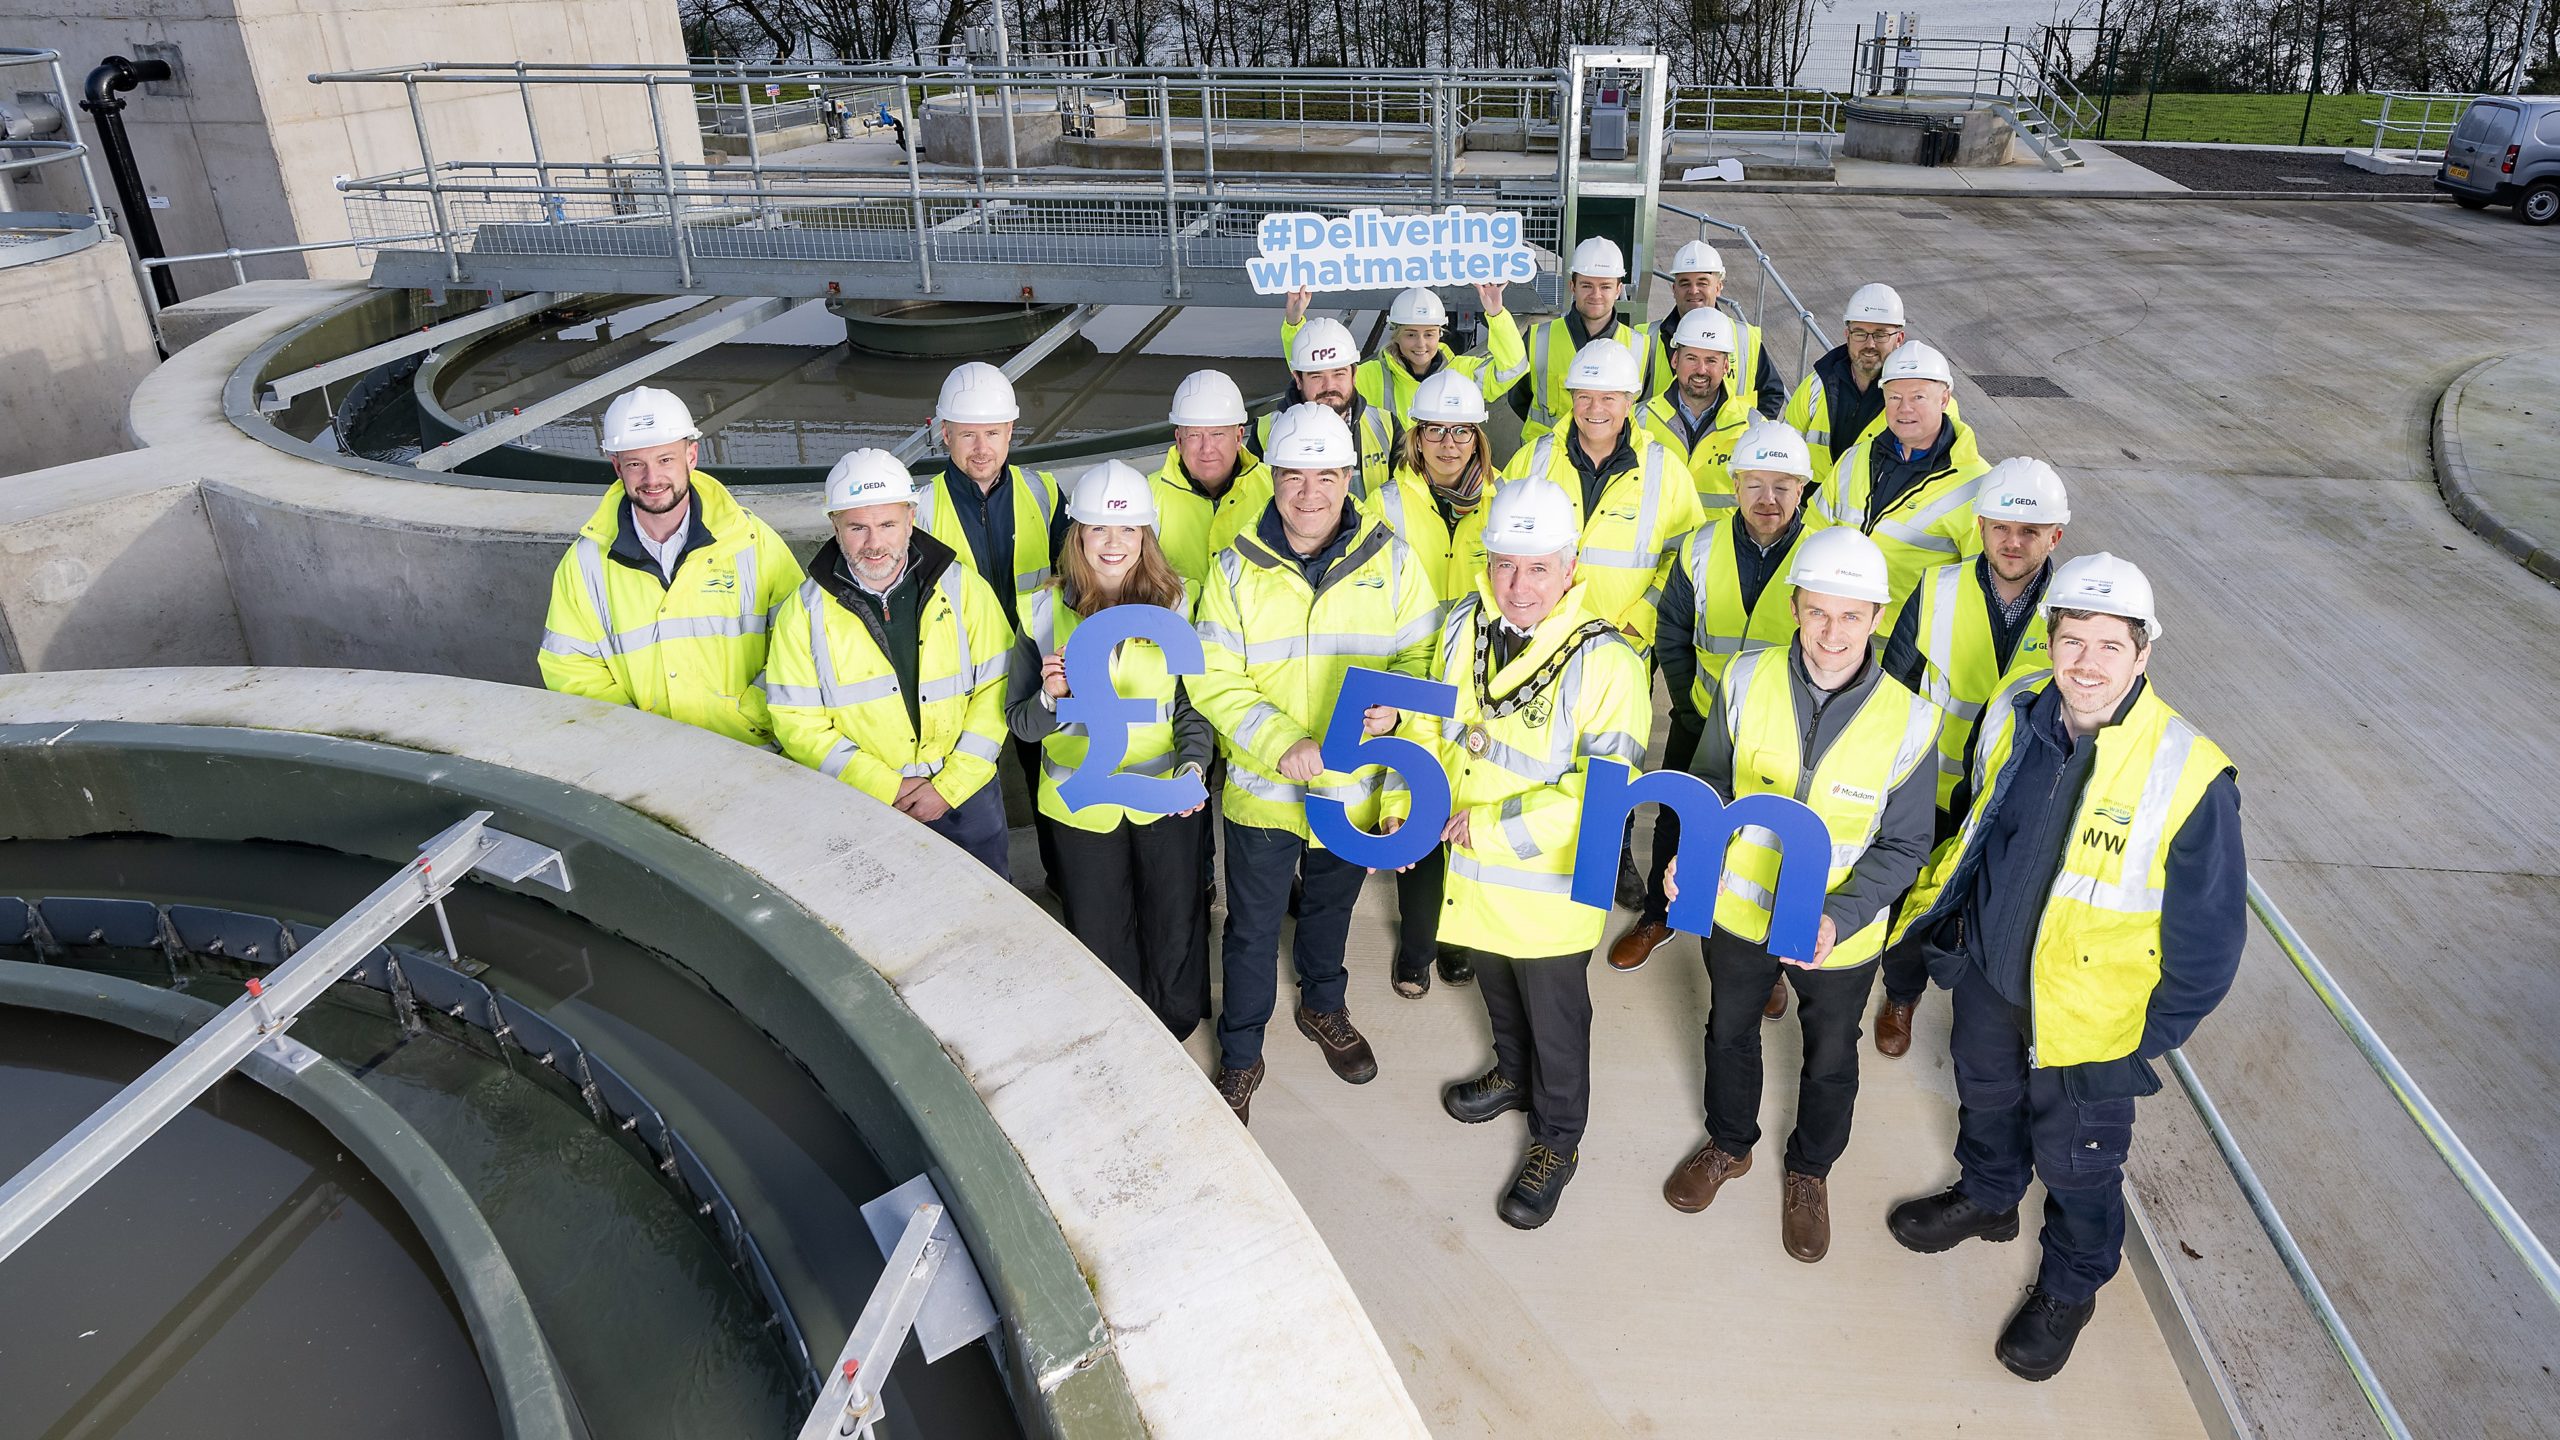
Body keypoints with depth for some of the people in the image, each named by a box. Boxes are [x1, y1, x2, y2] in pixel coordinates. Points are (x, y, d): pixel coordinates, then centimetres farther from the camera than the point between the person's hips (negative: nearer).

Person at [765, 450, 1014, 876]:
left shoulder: (963, 587, -6)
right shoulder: (804, 611, -7)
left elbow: (995, 689, -6)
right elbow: (798, 725, -7)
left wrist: (950, 785, -13)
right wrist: (887, 788, -14)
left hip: (965, 793, 1)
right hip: (862, 807, -1)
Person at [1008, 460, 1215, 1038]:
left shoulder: (1177, 602, -6)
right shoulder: (1046, 611, -7)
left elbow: (1196, 700, 1)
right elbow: (1021, 721, -2)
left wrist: (1194, 762, -16)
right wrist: (1050, 697, -24)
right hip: (1083, 804, 0)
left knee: (1173, 927, 15)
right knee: (1099, 936, 13)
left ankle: (1174, 1029, 43)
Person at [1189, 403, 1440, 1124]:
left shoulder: (1391, 562, -7)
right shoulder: (1236, 569, -10)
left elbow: (1422, 655, -2)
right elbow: (1214, 680, -12)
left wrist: (1394, 705, -24)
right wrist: (1284, 745, -25)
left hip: (1354, 784, 2)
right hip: (1262, 785, -1)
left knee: (1331, 907, 25)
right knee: (1253, 927, 11)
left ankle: (1324, 1008, 52)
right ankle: (1240, 1056, 32)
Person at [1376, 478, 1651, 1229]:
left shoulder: (1605, 660, -25)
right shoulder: (1464, 625, -6)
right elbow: (1429, 722, 8)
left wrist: (1496, 825, -26)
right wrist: (1402, 807, -4)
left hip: (1550, 880, -5)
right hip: (1470, 869, 6)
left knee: (1555, 1017, 15)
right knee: (1497, 988, 30)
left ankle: (1557, 1141, 39)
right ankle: (1513, 1075, 58)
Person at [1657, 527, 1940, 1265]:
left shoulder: (1908, 720, -22)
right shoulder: (1746, 680, -18)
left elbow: (1902, 846, -13)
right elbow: (1711, 782, -3)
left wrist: (1838, 918, -28)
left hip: (1839, 935, -1)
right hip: (1737, 909, 2)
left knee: (1830, 1059, 23)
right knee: (1729, 1031, 25)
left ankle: (1810, 1170, 53)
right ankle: (1729, 1145, 55)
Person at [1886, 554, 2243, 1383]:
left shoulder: (2189, 776, -28)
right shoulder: (2012, 719, -13)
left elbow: (2210, 931, -16)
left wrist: (2158, 1037, -10)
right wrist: (1952, 924, 14)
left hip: (2090, 1018, -4)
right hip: (1989, 973, 4)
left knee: (2074, 1158, 17)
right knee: (1986, 1097, 29)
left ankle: (2071, 1284, 45)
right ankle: (1986, 1199, 59)